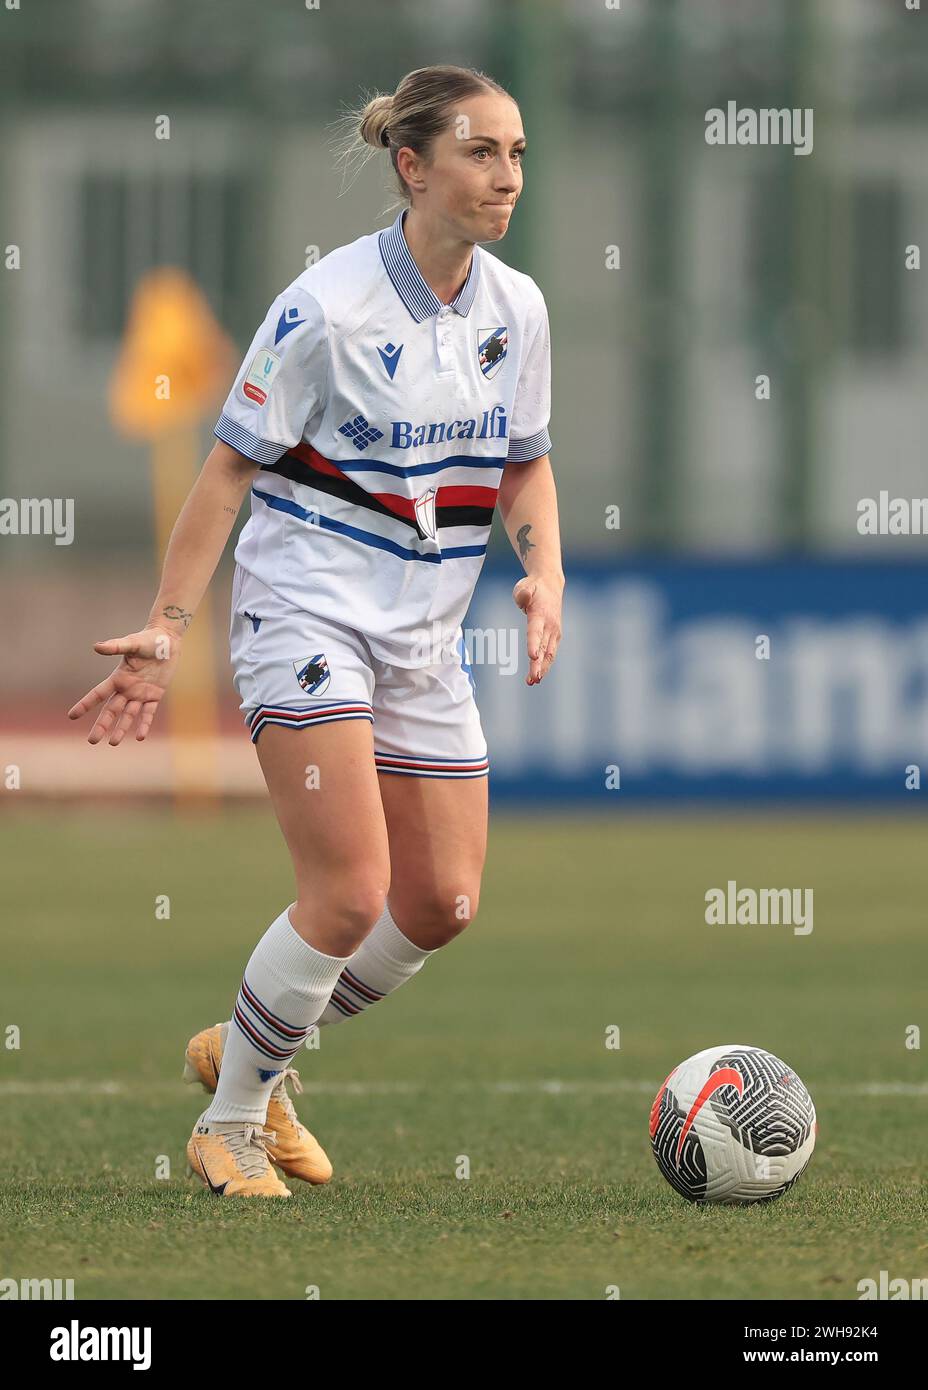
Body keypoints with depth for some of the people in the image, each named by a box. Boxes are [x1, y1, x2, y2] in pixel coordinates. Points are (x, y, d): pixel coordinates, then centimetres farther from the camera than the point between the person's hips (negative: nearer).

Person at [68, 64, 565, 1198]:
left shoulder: (516, 308, 4)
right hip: (307, 619, -7)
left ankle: (250, 1050, 27)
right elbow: (230, 465, -10)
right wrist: (166, 629, -13)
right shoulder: (330, 307, -15)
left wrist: (545, 573, -2)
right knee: (352, 894, -16)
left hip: (426, 639, 7)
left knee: (443, 902, 4)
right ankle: (230, 1120, 5)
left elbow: (524, 465, 17)